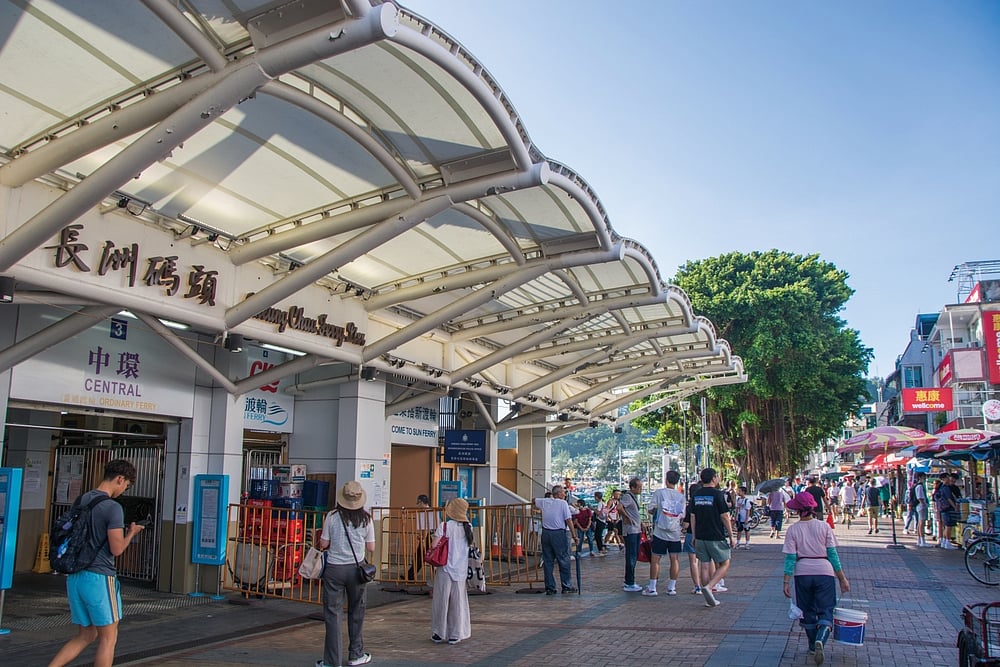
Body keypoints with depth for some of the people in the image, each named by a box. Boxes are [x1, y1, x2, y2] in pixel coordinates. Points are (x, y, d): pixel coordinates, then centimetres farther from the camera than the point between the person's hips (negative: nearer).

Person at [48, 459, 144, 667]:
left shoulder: (81, 501, 9)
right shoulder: (113, 508, -15)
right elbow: (116, 549, -15)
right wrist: (131, 533, 5)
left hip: (75, 577, 8)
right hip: (99, 578, -8)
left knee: (85, 636, 19)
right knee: (108, 638, 6)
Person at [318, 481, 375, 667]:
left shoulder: (332, 517, -6)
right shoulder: (366, 519, -3)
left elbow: (324, 544, -1)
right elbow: (371, 548, 0)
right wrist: (369, 562, 21)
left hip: (334, 568, -1)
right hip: (356, 568, 1)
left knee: (332, 613, 6)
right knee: (356, 613, 16)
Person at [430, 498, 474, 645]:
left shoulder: (444, 526, -11)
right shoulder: (468, 527, 1)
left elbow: (433, 545, -15)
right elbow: (472, 545, 8)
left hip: (445, 568, -3)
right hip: (461, 570, 3)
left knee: (441, 599, 8)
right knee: (458, 601, 10)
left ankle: (438, 633, 17)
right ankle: (455, 634, 13)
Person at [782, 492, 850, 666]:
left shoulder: (793, 529, -5)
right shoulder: (824, 526, -3)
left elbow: (790, 558, -7)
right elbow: (832, 554, -3)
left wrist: (786, 581, -4)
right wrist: (842, 578, 4)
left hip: (802, 573, 1)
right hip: (824, 572, -1)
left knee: (807, 612, 17)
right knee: (826, 611, 2)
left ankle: (813, 646, 27)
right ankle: (820, 640, -24)